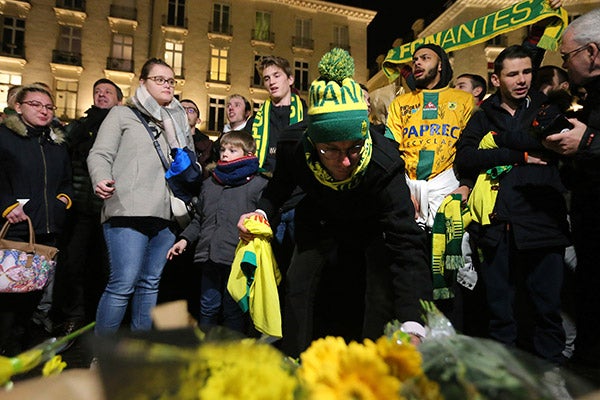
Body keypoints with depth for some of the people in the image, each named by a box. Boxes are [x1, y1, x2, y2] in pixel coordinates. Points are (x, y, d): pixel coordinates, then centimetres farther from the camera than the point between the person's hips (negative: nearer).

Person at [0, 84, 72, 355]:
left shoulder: (58, 144, 17)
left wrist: (65, 196, 8)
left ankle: (22, 344, 28)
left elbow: (66, 180, 26)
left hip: (49, 231, 5)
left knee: (35, 292, 12)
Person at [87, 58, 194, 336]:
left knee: (150, 284, 8)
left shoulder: (178, 122, 24)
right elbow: (100, 154, 1)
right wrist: (101, 179, -19)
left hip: (166, 214, 5)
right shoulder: (122, 114, 10)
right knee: (123, 284, -10)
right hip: (129, 211, -5)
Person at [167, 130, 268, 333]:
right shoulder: (209, 183, 18)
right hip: (209, 257, 5)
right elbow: (199, 219, 24)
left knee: (233, 311, 4)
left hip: (238, 258, -5)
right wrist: (184, 239, 15)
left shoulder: (259, 185, 0)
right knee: (208, 308, 15)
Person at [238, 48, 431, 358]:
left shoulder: (384, 164, -40)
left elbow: (406, 242, -47)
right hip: (321, 219, 3)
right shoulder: (294, 147, -31)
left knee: (383, 292, -16)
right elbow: (280, 186, -5)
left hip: (372, 224, -2)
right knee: (297, 283, -4)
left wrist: (411, 326, -56)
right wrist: (262, 212, -26)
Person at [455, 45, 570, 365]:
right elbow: (463, 158, -4)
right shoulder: (483, 117, 14)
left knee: (547, 308, 4)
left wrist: (502, 136, -5)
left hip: (541, 221, 0)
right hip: (496, 224, 1)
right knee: (499, 311, 8)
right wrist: (521, 155, -6)